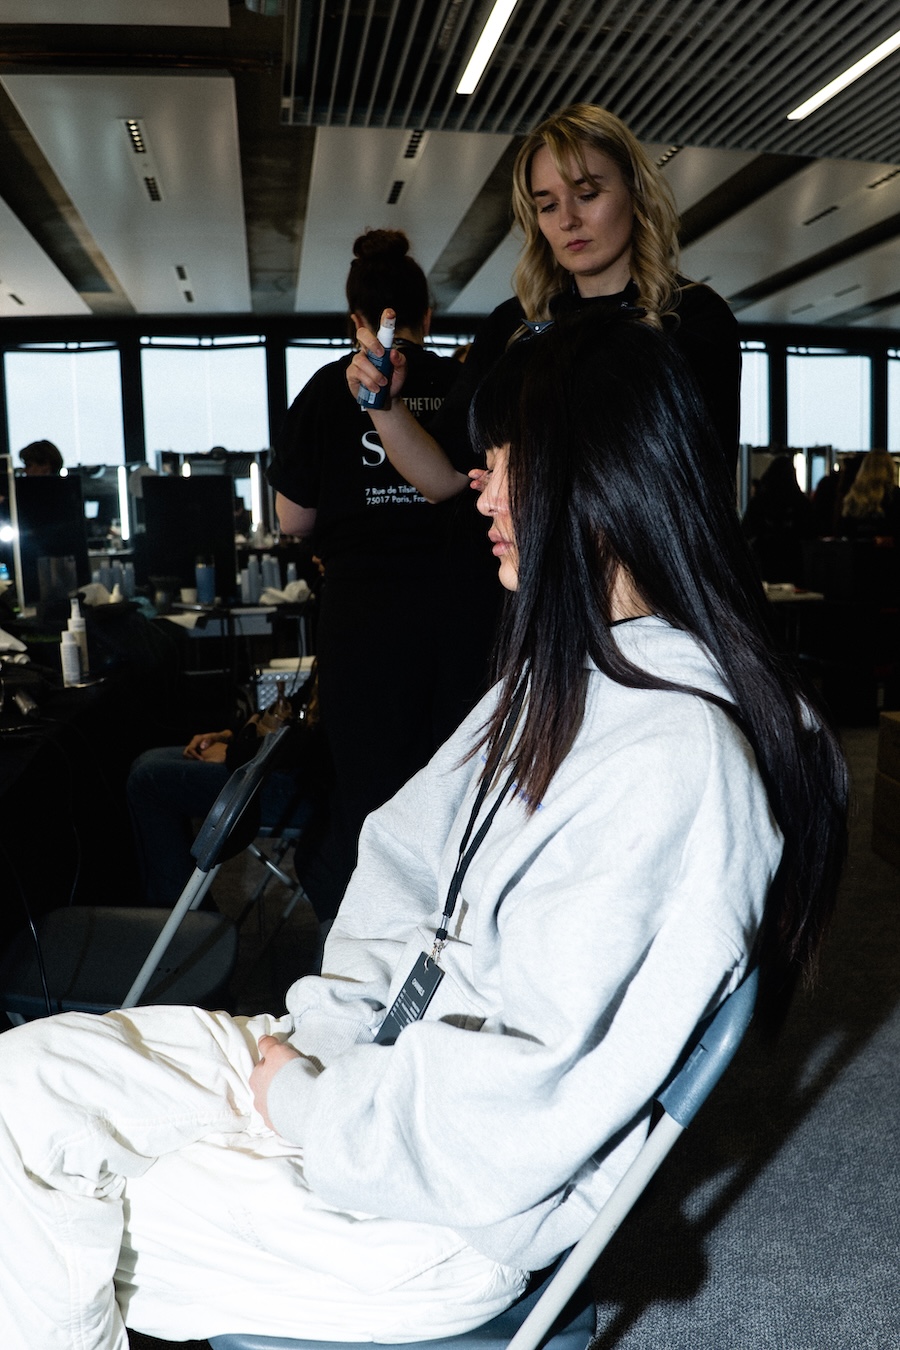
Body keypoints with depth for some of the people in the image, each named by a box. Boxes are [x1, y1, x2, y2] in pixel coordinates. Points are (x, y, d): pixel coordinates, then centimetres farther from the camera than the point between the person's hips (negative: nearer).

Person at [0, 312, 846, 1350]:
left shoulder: (669, 758, -28)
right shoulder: (564, 672, 5)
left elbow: (506, 1112, -27)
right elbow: (405, 854, 8)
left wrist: (305, 1106, -12)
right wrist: (312, 1036, -4)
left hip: (453, 1200, -8)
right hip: (376, 1058, 8)